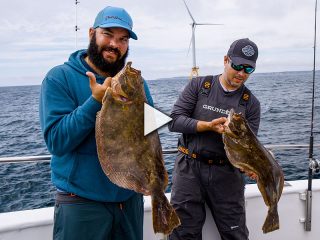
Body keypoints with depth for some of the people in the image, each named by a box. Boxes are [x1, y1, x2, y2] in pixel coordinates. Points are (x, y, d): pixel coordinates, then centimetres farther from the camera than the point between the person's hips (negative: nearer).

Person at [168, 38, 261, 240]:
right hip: (189, 169, -1)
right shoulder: (199, 86, 3)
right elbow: (175, 121, -5)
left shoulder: (251, 103, 5)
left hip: (227, 173, 1)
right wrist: (209, 126, -18)